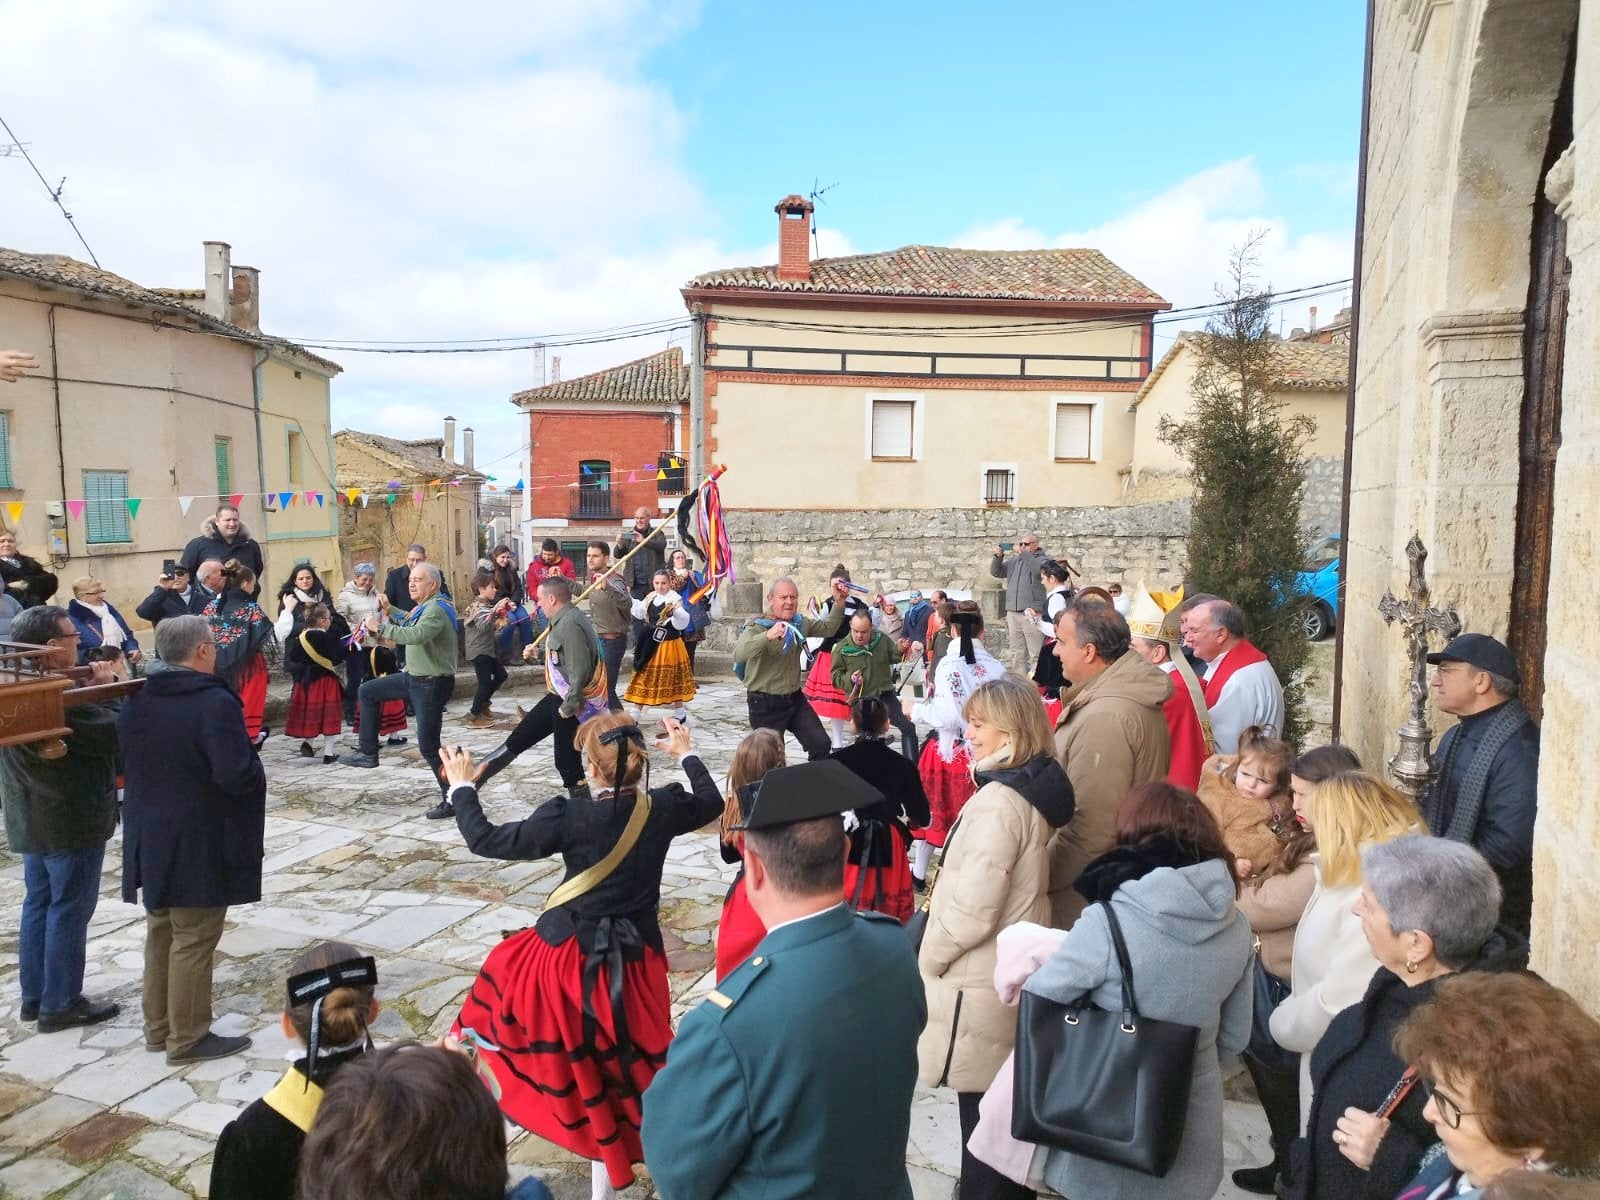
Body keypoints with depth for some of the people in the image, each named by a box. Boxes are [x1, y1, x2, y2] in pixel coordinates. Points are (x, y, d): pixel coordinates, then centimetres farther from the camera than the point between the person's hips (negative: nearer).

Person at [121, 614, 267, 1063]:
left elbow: (121, 762, 16)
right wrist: (257, 768, -7)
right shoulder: (215, 702, -21)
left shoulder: (135, 701, 4)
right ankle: (188, 1038, 13)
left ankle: (158, 1026, 31)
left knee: (160, 932, 20)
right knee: (193, 940, 3)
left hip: (149, 838, 8)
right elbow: (237, 775, -27)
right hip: (201, 842, -8)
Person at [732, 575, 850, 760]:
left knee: (821, 745, 2)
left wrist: (839, 602, 5)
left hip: (795, 698, 6)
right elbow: (738, 654, -37)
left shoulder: (800, 623, 4)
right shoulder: (757, 627, -18)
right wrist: (767, 636, -53)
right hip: (765, 703, -6)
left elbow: (828, 628, 21)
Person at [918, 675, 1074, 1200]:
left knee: (981, 1103, 6)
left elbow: (974, 907, -24)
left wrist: (930, 956, -9)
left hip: (980, 981, -9)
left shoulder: (999, 801, -25)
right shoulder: (1035, 789, 5)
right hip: (1012, 969, 9)